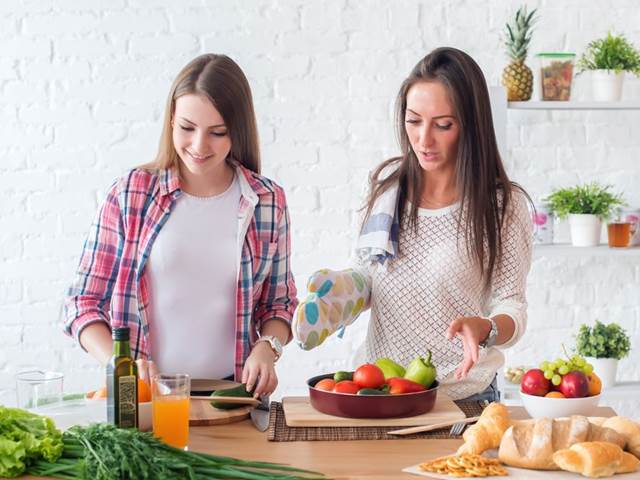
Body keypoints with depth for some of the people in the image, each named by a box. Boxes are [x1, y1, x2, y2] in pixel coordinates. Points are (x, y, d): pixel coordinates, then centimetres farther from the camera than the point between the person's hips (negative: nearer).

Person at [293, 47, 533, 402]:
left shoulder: (503, 205, -8)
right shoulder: (388, 182, 4)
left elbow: (511, 307, -6)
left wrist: (483, 328, -27)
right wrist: (337, 293, -5)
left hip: (463, 396, -4)